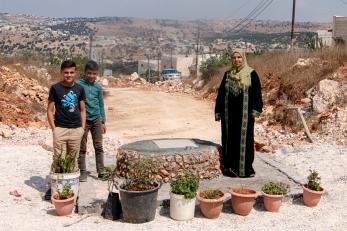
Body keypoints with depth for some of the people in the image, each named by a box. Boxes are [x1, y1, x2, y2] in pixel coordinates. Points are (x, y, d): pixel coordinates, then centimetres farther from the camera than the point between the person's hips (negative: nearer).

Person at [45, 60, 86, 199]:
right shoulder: (55, 88, -3)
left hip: (76, 130, 3)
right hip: (60, 129, -3)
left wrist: (83, 127, 4)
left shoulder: (79, 89, 6)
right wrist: (53, 129, -8)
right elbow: (50, 110, -1)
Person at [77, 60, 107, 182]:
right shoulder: (78, 85, -4)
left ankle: (101, 172, 12)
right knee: (82, 148, 4)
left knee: (99, 146, 6)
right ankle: (83, 172, 13)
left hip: (96, 119, 3)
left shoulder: (98, 87, 7)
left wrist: (103, 122, 11)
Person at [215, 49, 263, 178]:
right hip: (229, 113, 4)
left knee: (244, 138, -1)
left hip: (245, 113, -3)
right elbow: (221, 93, 11)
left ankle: (245, 168, 7)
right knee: (229, 139, 6)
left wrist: (256, 109, -13)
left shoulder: (251, 74, 0)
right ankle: (230, 167, 15)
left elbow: (257, 92, -4)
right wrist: (218, 111, 7)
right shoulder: (227, 75, 10)